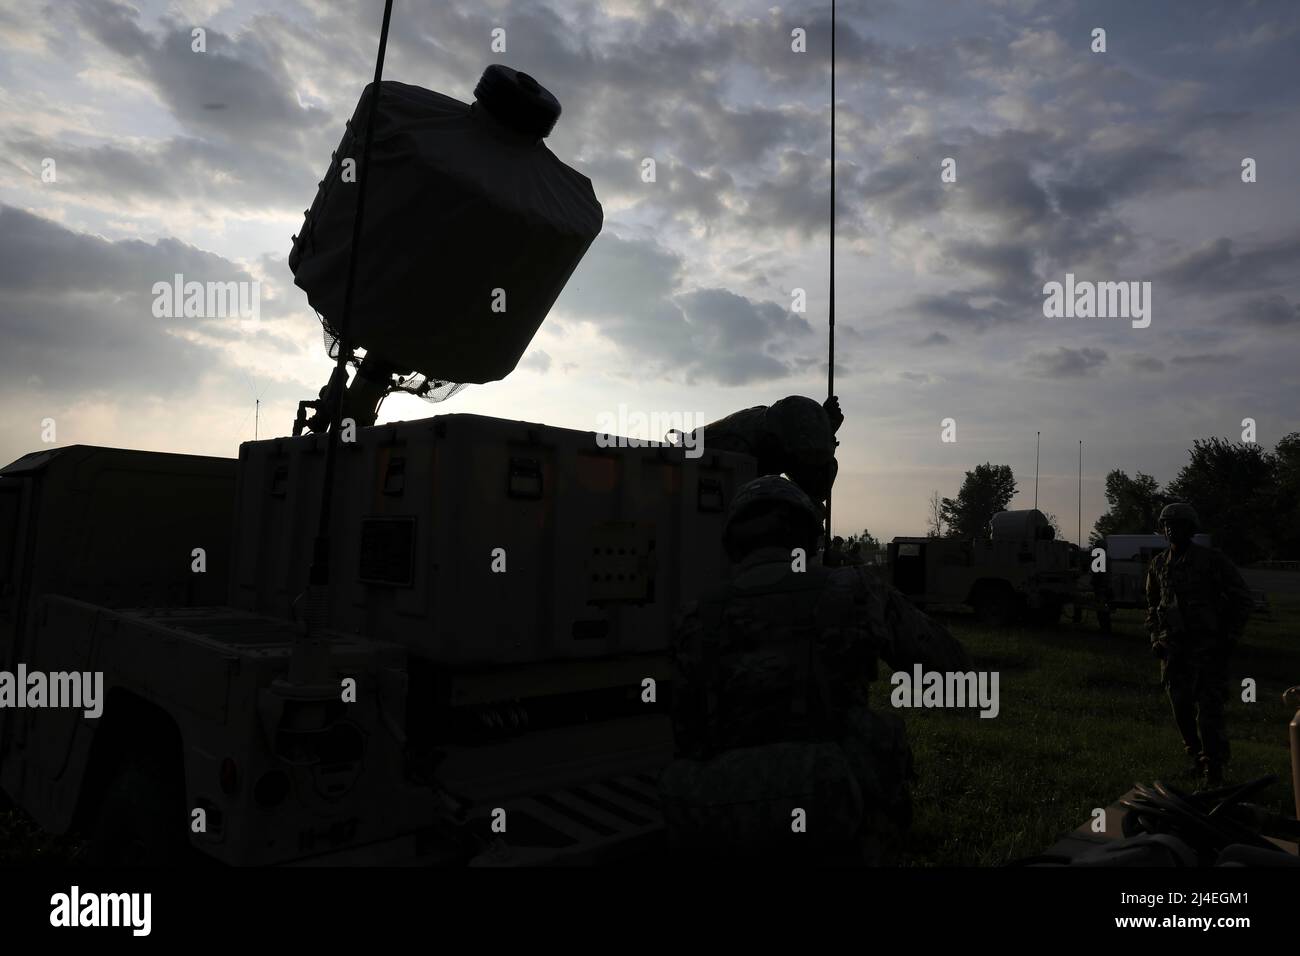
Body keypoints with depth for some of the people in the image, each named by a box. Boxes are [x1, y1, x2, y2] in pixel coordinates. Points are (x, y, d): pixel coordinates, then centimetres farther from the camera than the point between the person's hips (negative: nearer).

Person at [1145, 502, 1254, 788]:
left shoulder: (1212, 559, -6)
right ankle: (1197, 758, 28)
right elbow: (1152, 605, 20)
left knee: (1209, 711, -7)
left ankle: (1213, 771, 1)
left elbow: (1243, 600, -1)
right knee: (1181, 709, 10)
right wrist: (1155, 638, 10)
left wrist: (1230, 638, -5)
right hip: (1173, 649, 5)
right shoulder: (1158, 564, 8)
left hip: (1208, 647, -5)